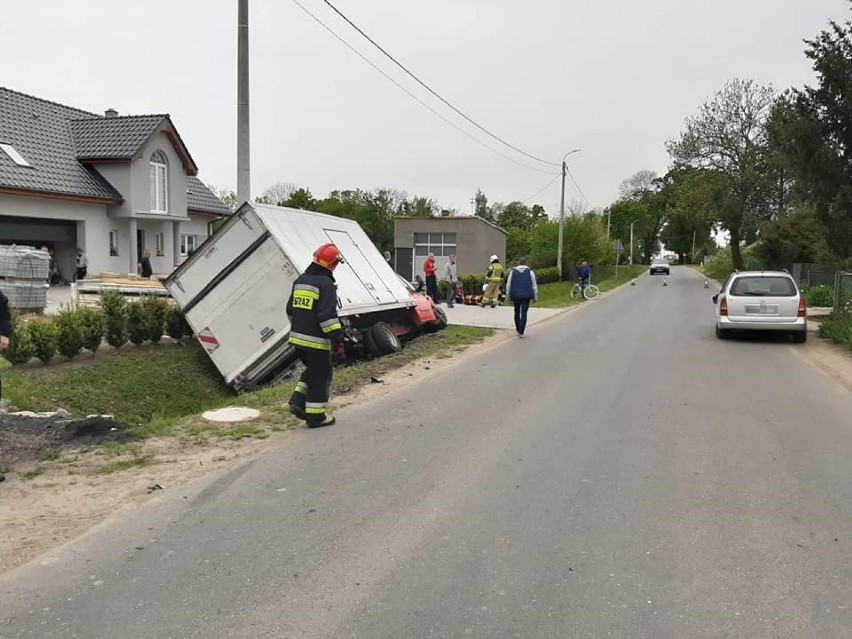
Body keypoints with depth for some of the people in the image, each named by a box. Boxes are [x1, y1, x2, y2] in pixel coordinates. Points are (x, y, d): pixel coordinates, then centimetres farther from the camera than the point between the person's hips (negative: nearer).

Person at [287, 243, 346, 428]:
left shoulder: (300, 280, 11)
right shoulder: (325, 284, -15)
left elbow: (290, 309, 20)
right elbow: (328, 316, -22)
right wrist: (338, 340, -19)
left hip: (297, 338, 8)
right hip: (316, 341, -8)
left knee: (312, 370, 25)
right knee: (321, 375, 5)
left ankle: (298, 401, 15)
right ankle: (315, 415, 11)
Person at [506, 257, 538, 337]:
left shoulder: (513, 271, 5)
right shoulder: (530, 272, 1)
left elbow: (508, 284, 4)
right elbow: (534, 285, 1)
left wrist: (508, 295, 10)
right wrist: (535, 297, 6)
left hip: (515, 295, 2)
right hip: (526, 296, -2)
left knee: (517, 312, 17)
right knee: (524, 313, -1)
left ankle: (518, 330, 26)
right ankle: (521, 332, -10)